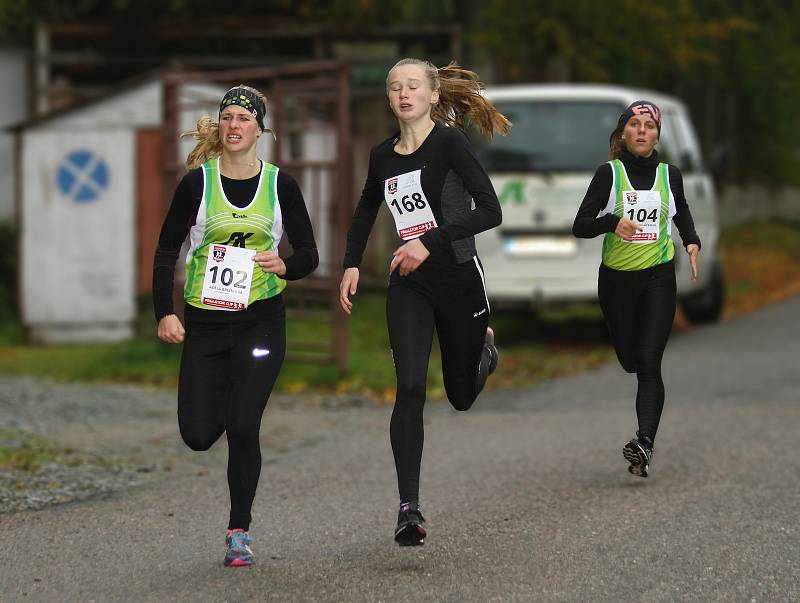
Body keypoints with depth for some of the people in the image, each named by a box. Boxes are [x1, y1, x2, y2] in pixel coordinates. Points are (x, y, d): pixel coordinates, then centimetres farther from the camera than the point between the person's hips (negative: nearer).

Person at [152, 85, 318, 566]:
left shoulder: (280, 184, 0)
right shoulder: (197, 182, -2)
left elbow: (309, 254, 6)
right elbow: (166, 252, 2)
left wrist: (286, 266, -17)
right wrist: (165, 313, -8)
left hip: (261, 319, -1)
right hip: (205, 322, 1)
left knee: (242, 426, -12)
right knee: (198, 435, -3)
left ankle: (240, 532, 3)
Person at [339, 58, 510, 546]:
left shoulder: (450, 142, -11)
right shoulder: (383, 157, 5)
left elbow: (490, 211, -18)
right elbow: (366, 211, 26)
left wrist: (431, 241, -23)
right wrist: (352, 264, 13)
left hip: (459, 278, -3)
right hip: (409, 285, 3)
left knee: (462, 396, 12)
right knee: (410, 387, -18)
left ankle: (484, 345, 50)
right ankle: (409, 508, -19)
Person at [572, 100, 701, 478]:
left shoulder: (669, 175, 4)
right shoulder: (609, 173, -4)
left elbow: (681, 212, 25)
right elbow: (580, 226, -8)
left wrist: (692, 243, 6)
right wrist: (613, 222, -27)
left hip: (658, 278, 0)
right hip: (616, 279, 0)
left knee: (649, 364, -14)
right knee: (630, 360, 10)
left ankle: (645, 443, -24)